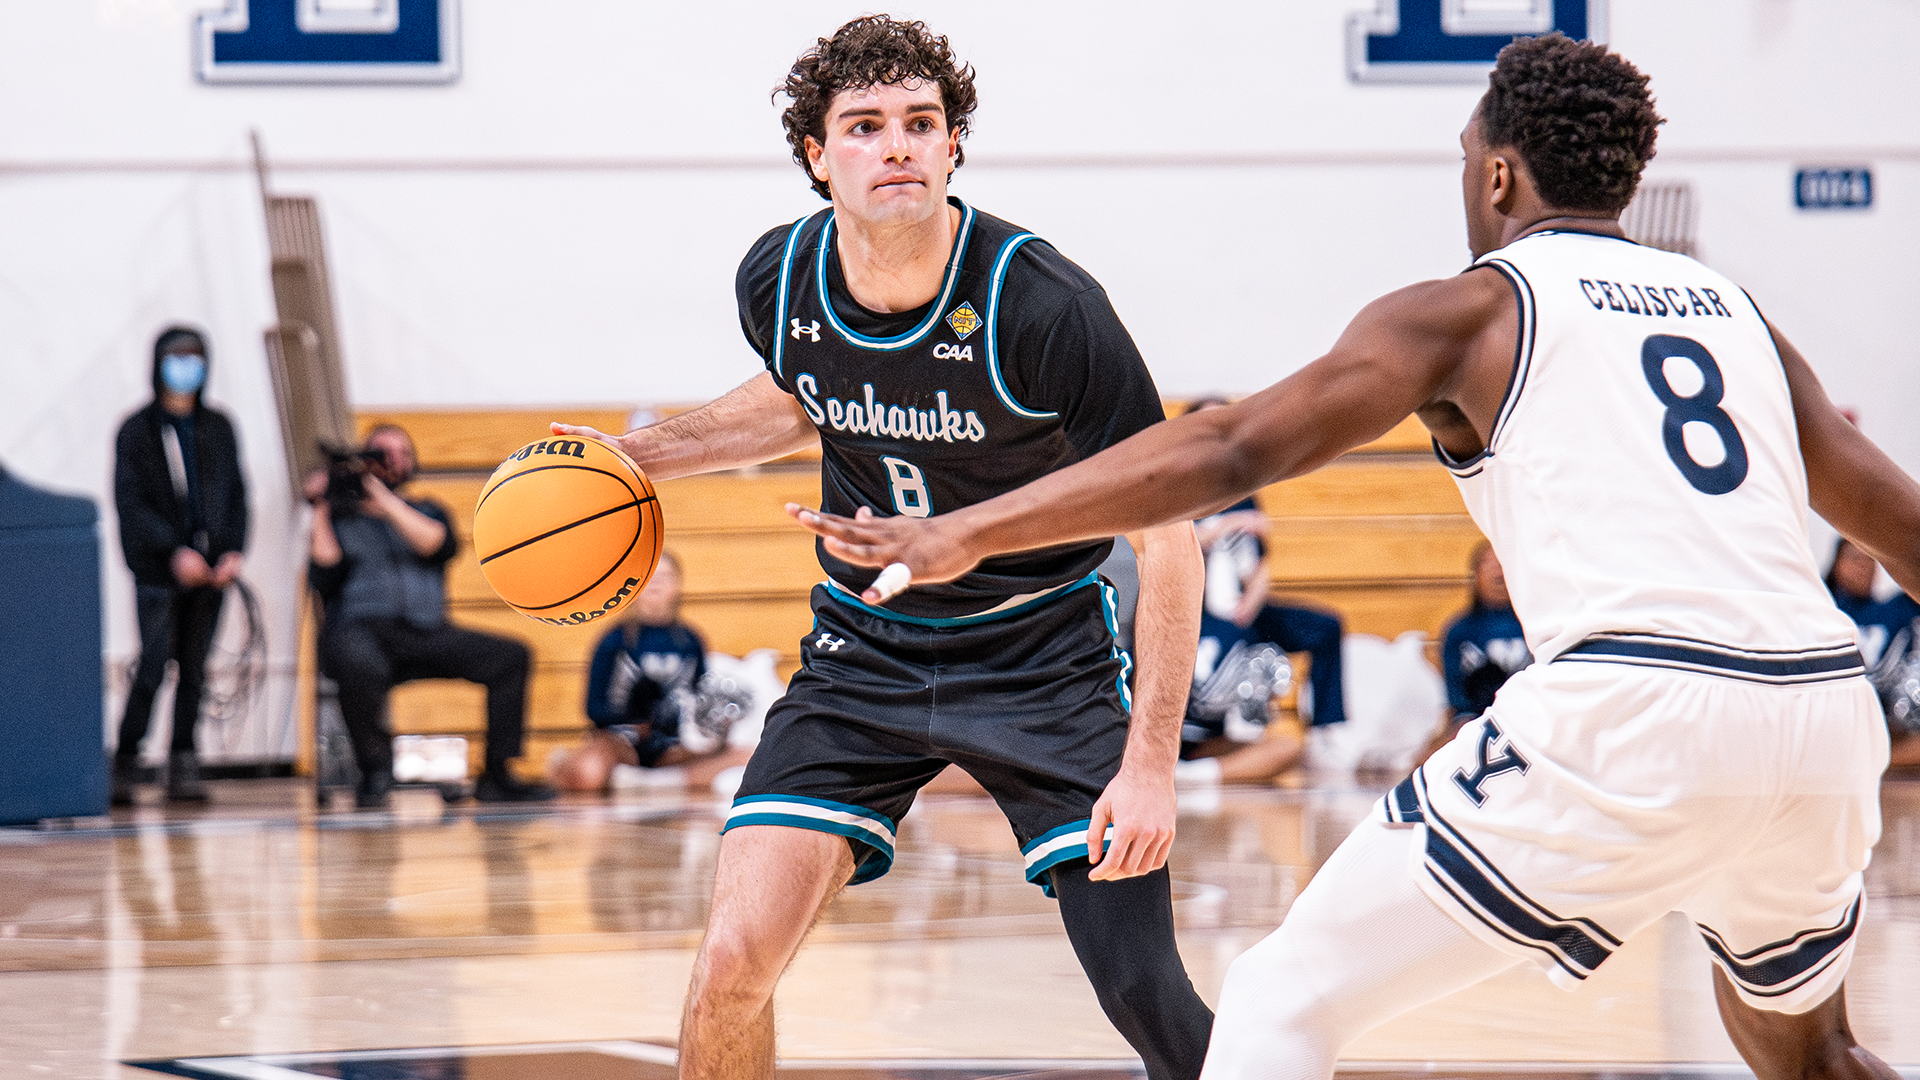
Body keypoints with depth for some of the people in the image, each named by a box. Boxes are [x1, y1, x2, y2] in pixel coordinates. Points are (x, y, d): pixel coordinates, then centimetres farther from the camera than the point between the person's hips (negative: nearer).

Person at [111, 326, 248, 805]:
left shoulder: (218, 428, 12)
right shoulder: (137, 431, 1)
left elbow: (236, 494, 12)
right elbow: (130, 504, -4)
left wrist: (233, 552, -3)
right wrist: (175, 552, -15)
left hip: (209, 567, 3)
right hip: (157, 568, -3)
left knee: (194, 670, 2)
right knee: (153, 666, -11)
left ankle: (183, 765, 6)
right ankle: (125, 765, -4)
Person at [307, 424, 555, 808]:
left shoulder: (427, 513, 24)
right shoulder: (340, 515, 16)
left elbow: (441, 544, -2)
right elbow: (323, 576, -1)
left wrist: (385, 502, -9)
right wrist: (321, 511, -4)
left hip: (425, 632, 4)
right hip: (361, 630, -4)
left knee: (511, 656, -15)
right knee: (359, 665, -41)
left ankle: (496, 776, -12)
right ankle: (374, 773, -21)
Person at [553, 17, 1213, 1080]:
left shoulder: (1042, 305, -23)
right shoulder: (776, 283, -9)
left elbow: (1164, 528, -16)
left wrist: (1149, 762, -21)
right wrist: (642, 453, 5)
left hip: (1043, 656, -3)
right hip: (863, 648, 3)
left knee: (1144, 995, -12)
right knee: (732, 961, -12)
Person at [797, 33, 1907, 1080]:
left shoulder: (1468, 310, 9)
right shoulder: (1735, 308, 24)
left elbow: (1235, 449, 0)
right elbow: (1894, 515, 31)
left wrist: (968, 533, 1)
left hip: (1632, 715, -6)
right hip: (1830, 712, 6)